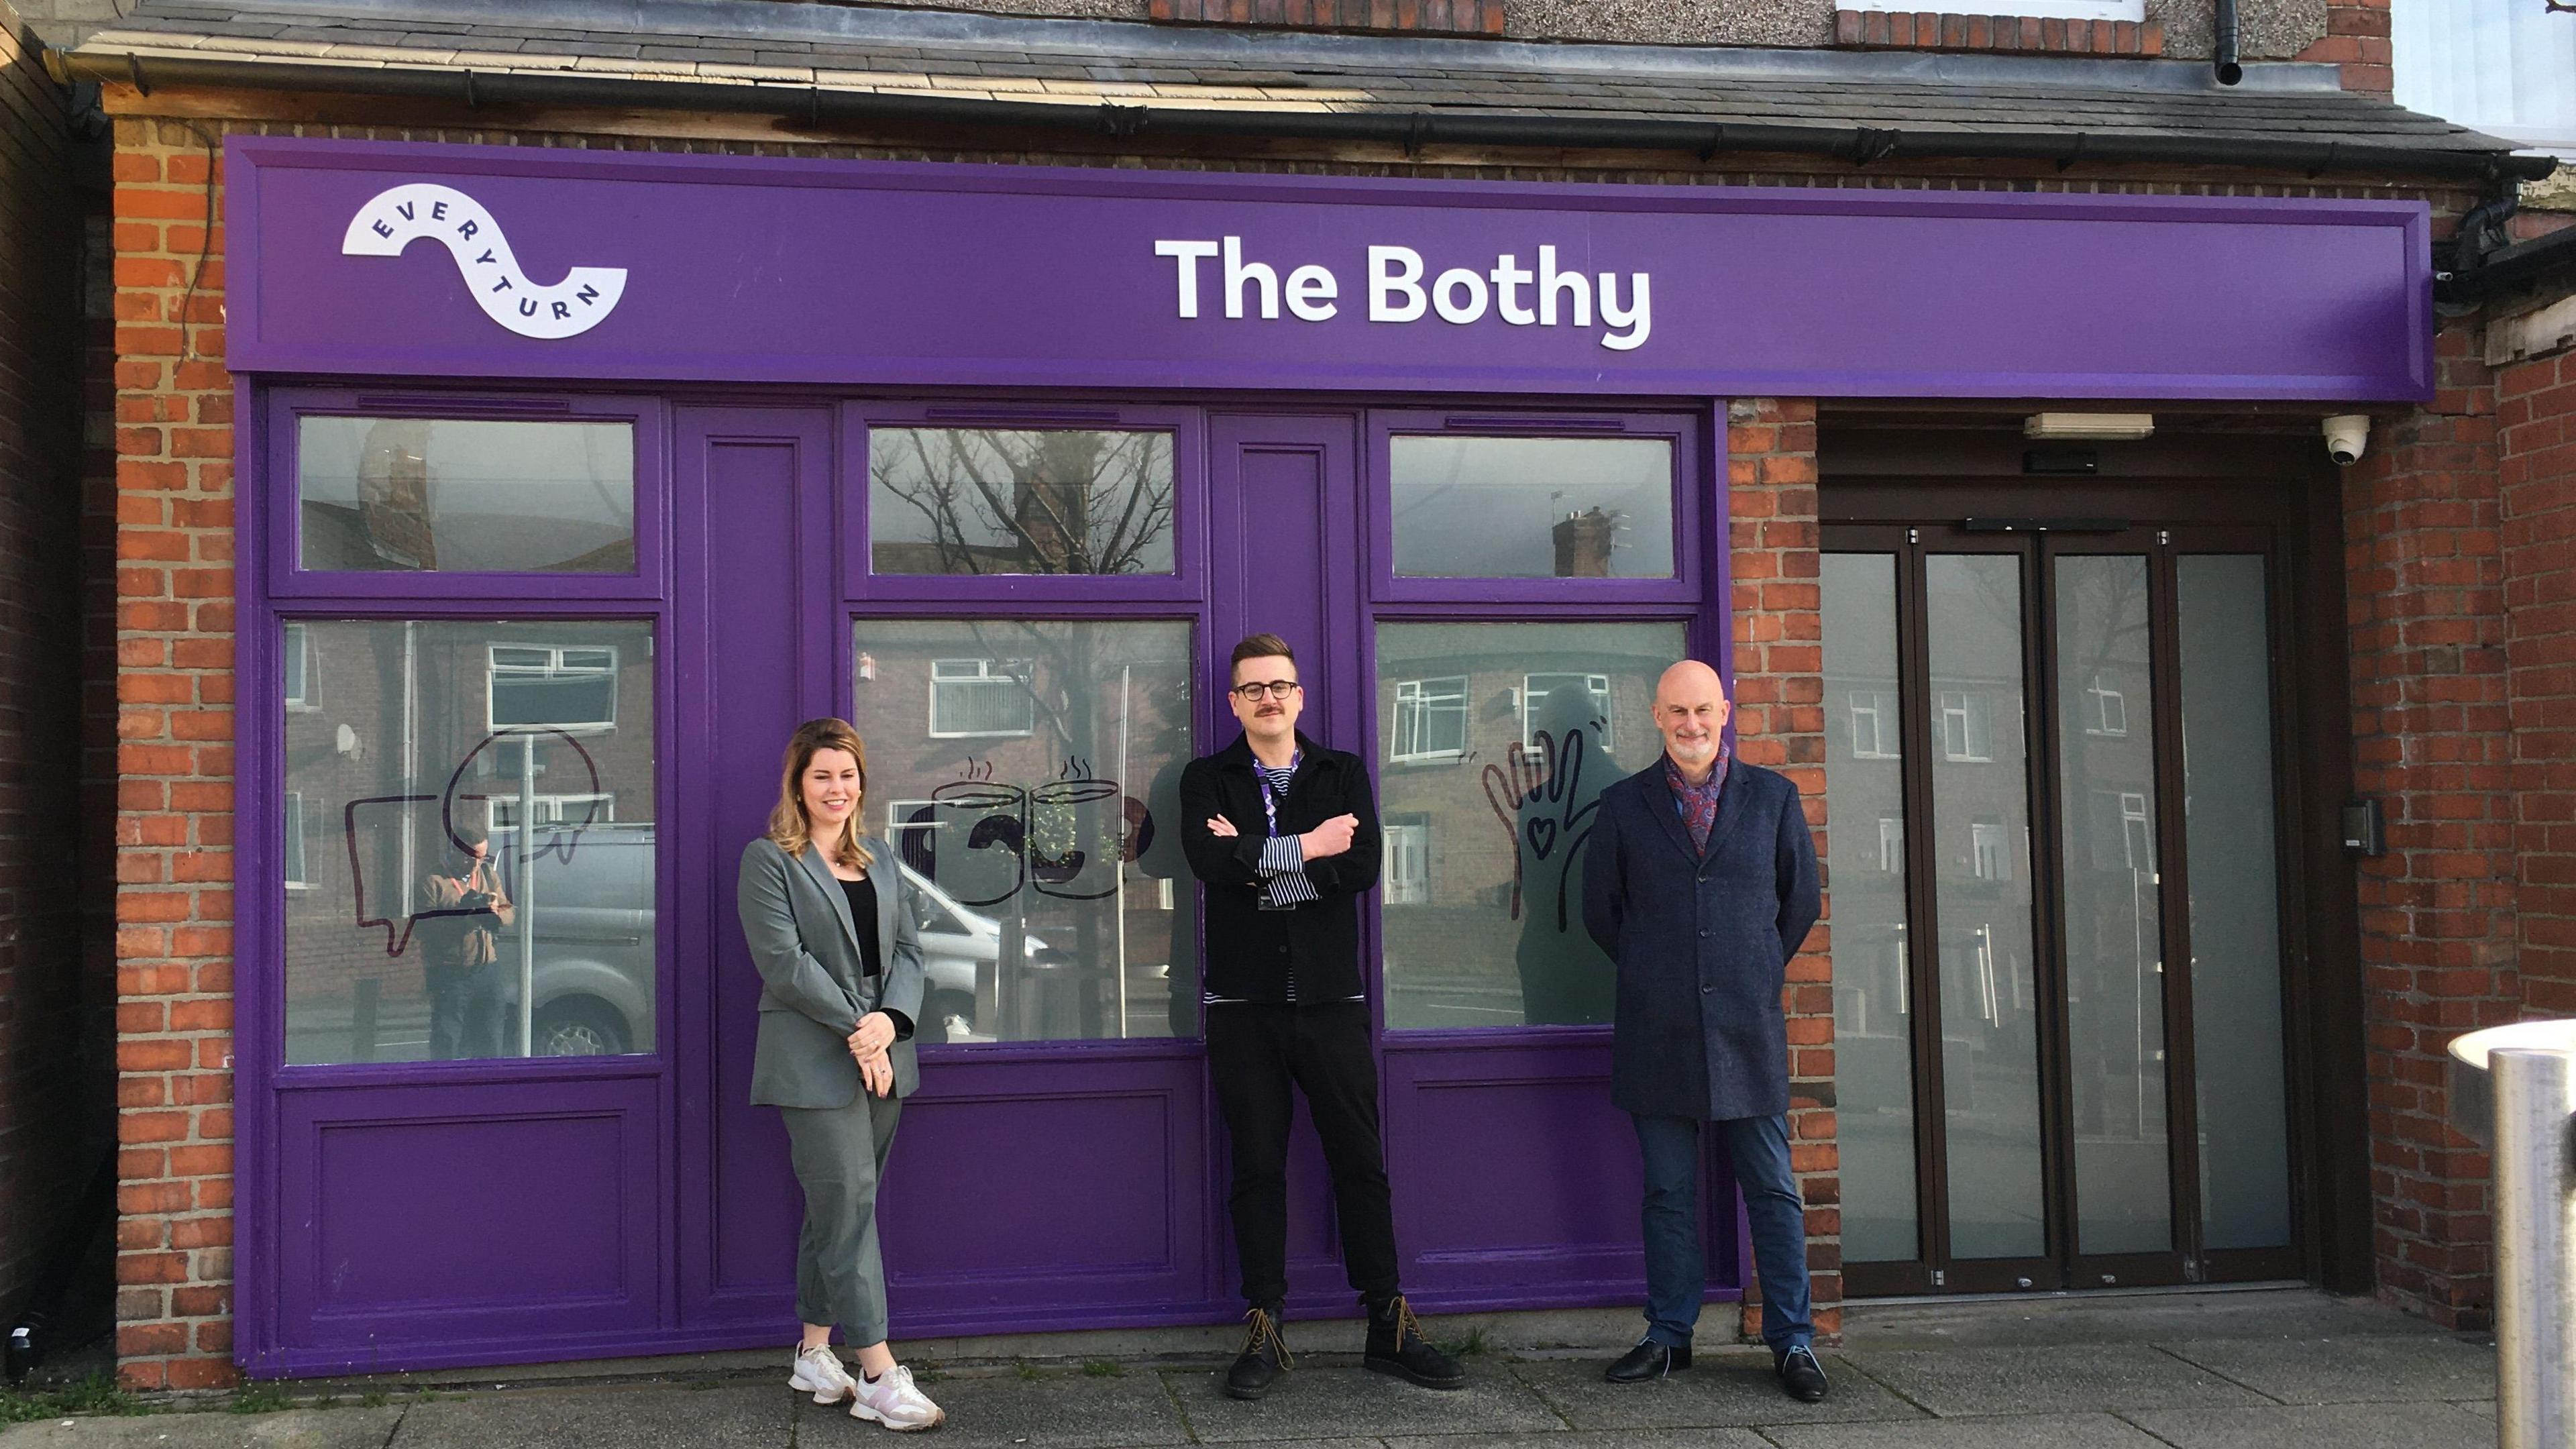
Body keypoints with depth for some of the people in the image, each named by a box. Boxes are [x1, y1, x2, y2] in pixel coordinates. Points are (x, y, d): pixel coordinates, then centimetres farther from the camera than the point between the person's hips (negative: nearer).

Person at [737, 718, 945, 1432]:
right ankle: (880, 1378, -8)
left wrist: (891, 1020, -9)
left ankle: (815, 1353, 22)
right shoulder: (768, 860, -3)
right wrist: (857, 1030, -16)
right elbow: (784, 962, -12)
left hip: (884, 1058, 6)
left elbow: (908, 950, 10)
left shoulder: (879, 860, 16)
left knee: (836, 1210, 12)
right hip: (814, 1062, -6)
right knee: (849, 1205, -8)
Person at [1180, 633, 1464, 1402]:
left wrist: (1255, 859, -11)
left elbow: (1362, 867, -8)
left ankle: (1390, 1326, 14)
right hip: (1244, 1001, 0)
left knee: (1361, 1163, 4)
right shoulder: (1208, 779, 8)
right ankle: (1264, 1332, 12)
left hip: (1329, 998, 1)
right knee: (1257, 1167, 4)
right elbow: (1208, 858, -13)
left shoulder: (1345, 775, 9)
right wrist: (1303, 849, -11)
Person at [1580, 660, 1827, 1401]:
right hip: (1658, 1033, 0)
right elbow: (1600, 909, 13)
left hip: (1747, 1030, 0)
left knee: (1772, 1188, 3)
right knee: (1668, 1191, 7)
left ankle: (1792, 1342, 12)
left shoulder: (1774, 797, 6)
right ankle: (1669, 1336, 17)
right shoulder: (1624, 805, 5)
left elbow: (1800, 900, 14)